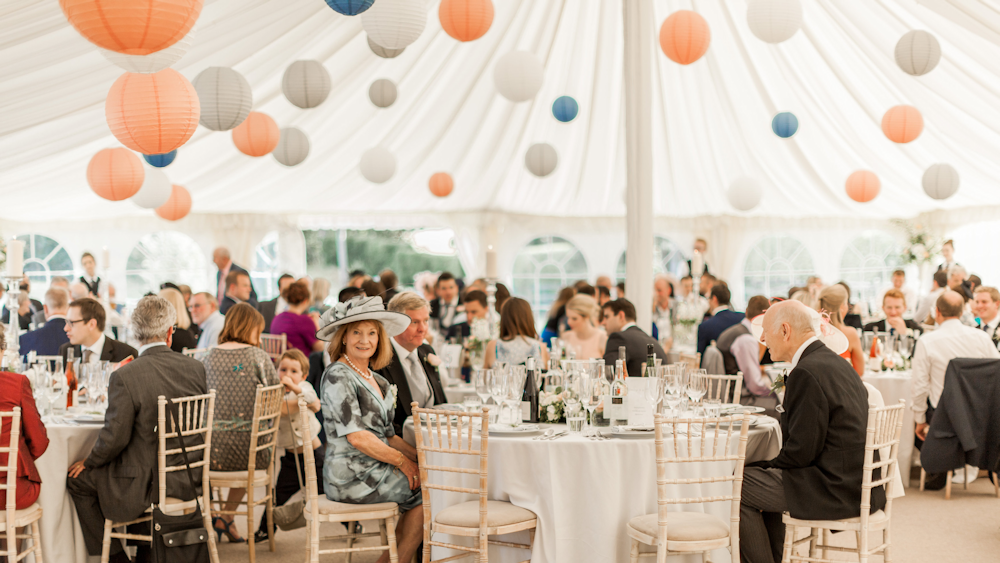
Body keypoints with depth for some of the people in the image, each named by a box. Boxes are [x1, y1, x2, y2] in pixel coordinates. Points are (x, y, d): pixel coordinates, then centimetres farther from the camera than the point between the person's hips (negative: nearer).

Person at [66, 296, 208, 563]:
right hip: (189, 478, 6)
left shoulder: (124, 376, -19)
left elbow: (114, 437, -17)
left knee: (77, 479, 16)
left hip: (146, 482, -6)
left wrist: (88, 462, 2)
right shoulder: (195, 368, -4)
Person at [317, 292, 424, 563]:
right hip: (352, 477, -8)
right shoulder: (338, 376, -12)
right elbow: (356, 437, -19)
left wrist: (418, 457, 0)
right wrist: (401, 461, -13)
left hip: (375, 470, 8)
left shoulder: (377, 379, 15)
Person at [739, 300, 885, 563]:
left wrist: (769, 464, 0)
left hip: (835, 491, -10)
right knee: (760, 472, 24)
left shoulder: (807, 372, -19)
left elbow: (801, 451, -19)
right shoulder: (833, 362, 12)